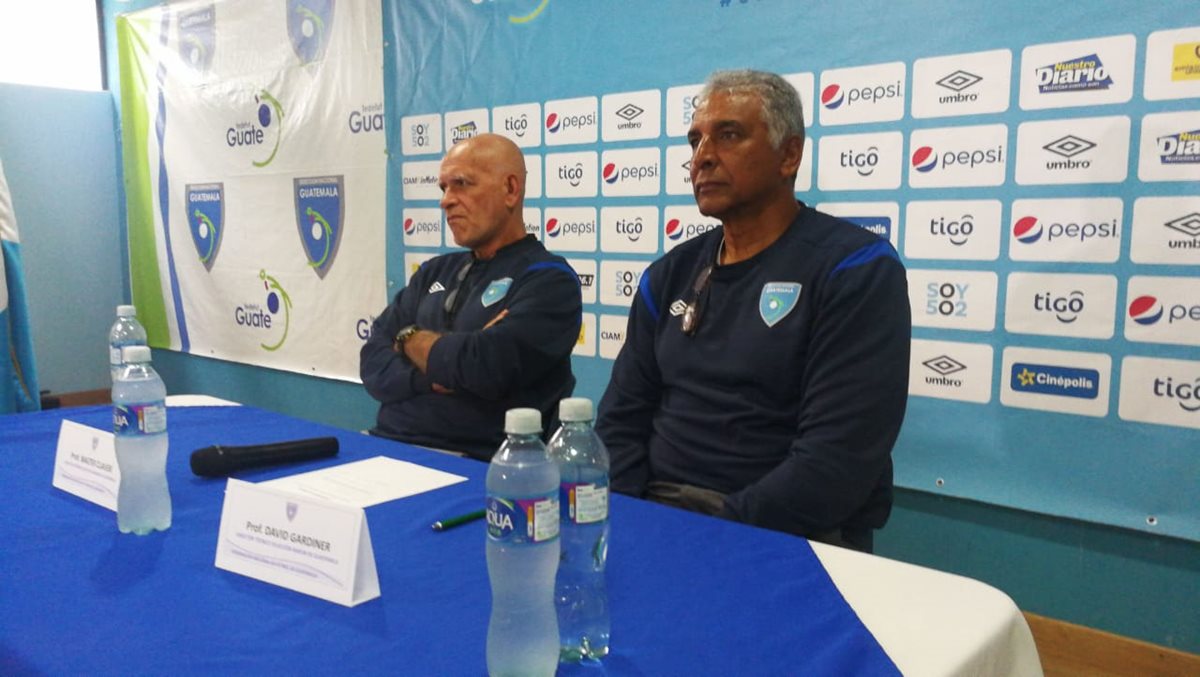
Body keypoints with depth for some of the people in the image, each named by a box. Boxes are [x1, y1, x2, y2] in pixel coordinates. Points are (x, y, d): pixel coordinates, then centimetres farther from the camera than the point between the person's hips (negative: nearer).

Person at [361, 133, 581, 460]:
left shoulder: (549, 280, -6)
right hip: (389, 447, 6)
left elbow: (485, 367, -21)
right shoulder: (435, 272, 15)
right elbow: (373, 363, 6)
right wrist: (447, 365, -13)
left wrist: (411, 339, -1)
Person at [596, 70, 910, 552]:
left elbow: (840, 456, -17)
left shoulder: (856, 271, -8)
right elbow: (623, 417, 9)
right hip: (657, 513, 4)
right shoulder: (671, 274, 10)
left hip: (787, 540, -3)